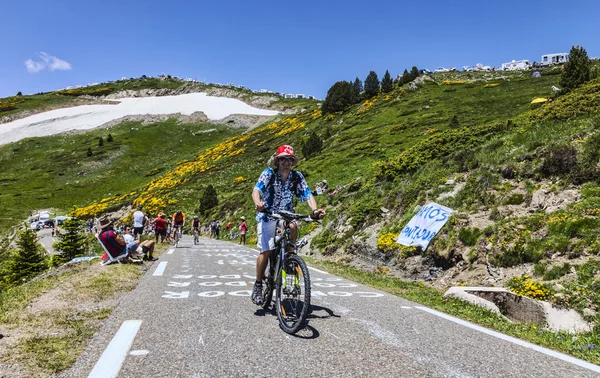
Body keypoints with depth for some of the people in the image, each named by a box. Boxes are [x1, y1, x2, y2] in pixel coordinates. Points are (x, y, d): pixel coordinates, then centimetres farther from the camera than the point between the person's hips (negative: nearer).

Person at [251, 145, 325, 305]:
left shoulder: (297, 177, -5)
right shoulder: (269, 173, -12)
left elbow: (307, 195, -14)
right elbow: (256, 190, -26)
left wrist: (315, 209, -34)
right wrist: (258, 203, -49)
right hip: (267, 216, -2)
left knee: (293, 228, -32)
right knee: (266, 251, -12)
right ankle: (258, 285, 6)